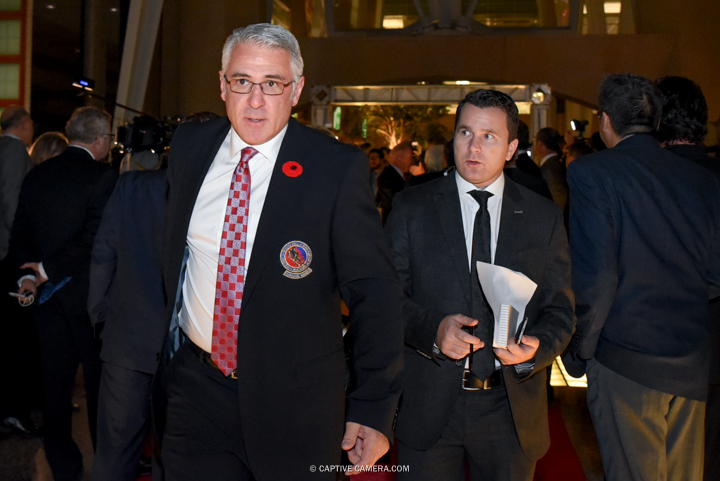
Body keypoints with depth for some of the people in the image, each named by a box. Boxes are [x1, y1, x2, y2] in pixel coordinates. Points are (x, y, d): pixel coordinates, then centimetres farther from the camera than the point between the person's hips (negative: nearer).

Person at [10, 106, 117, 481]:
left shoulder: (36, 175, 8)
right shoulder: (102, 177, -13)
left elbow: (20, 233, 6)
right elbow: (94, 240, -20)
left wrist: (28, 273, -2)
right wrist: (49, 269, -13)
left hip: (47, 293, 6)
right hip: (86, 293, -6)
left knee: (55, 380, 11)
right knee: (98, 379, 6)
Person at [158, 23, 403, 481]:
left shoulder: (338, 167, -12)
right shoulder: (190, 146, 2)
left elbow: (375, 292, -11)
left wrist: (375, 408, -13)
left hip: (294, 404, -3)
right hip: (196, 387, 4)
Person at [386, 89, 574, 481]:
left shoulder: (545, 218, 5)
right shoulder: (412, 208, 1)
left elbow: (560, 310, 4)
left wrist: (537, 347, -17)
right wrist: (434, 328, -20)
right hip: (427, 406, -1)